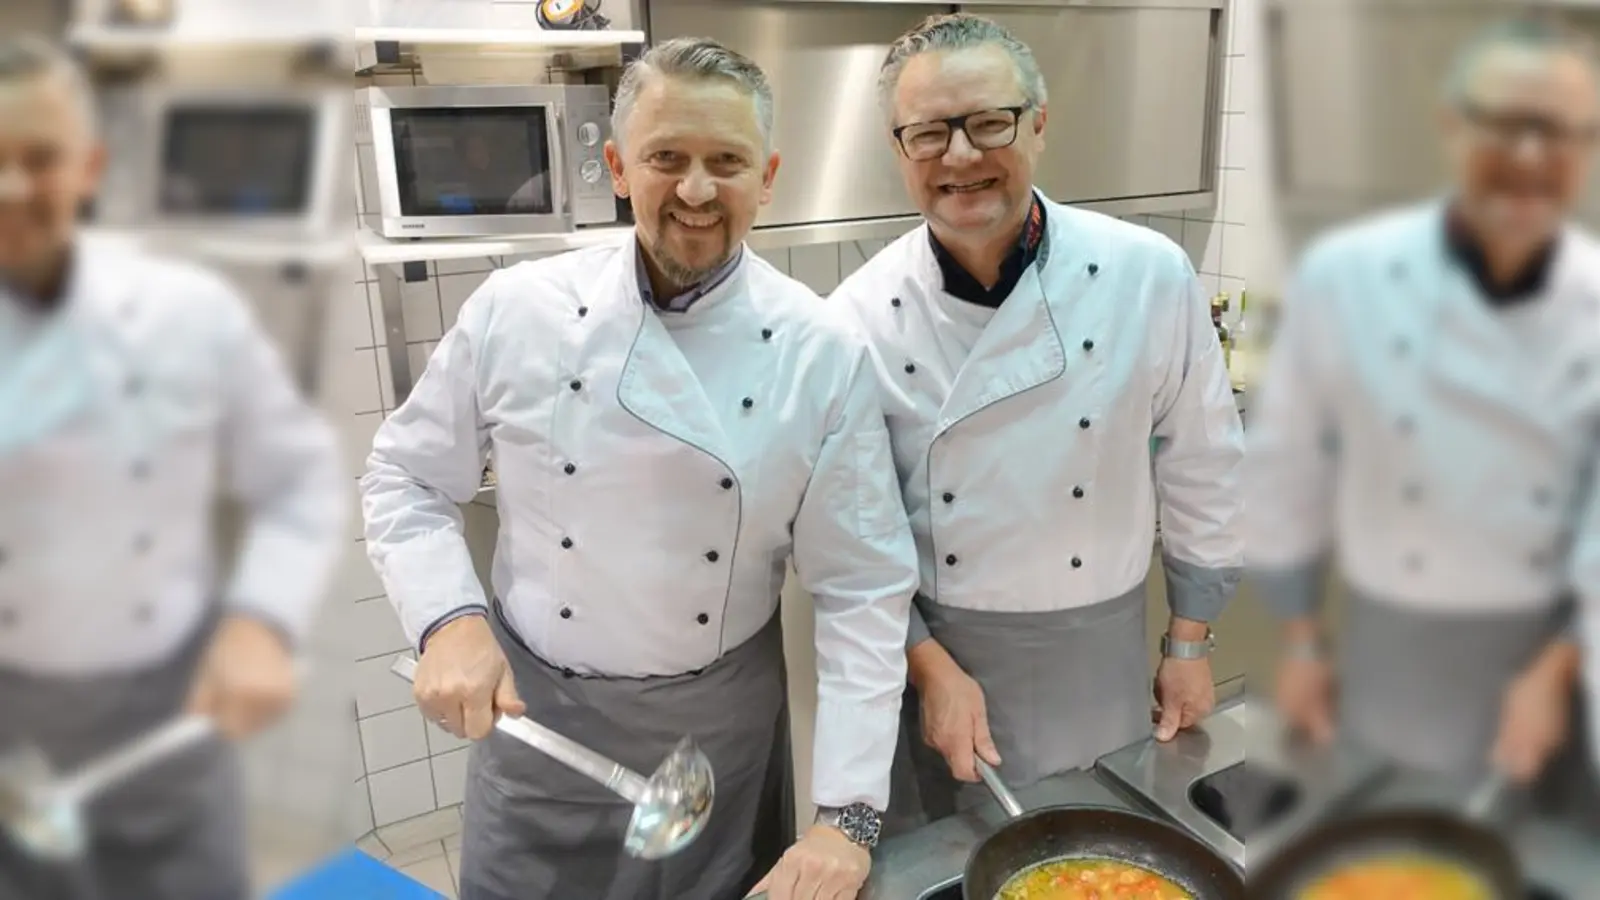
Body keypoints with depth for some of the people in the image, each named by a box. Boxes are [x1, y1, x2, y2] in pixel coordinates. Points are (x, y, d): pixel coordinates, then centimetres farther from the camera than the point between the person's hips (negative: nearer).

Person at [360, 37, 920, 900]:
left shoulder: (823, 352, -13)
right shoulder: (516, 310, -11)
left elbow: (864, 587, -12)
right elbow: (407, 479, 1)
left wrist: (848, 812, -16)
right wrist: (449, 620, -16)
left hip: (726, 727, 0)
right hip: (534, 714, 1)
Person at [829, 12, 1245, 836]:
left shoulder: (1148, 275, -13)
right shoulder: (861, 315, -14)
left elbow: (1199, 466, -2)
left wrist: (1190, 642, 5)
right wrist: (930, 666, -11)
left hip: (1098, 652, 1)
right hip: (928, 651, 0)